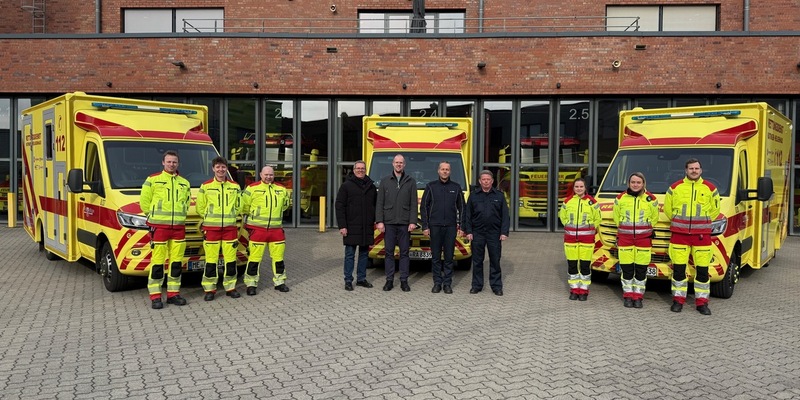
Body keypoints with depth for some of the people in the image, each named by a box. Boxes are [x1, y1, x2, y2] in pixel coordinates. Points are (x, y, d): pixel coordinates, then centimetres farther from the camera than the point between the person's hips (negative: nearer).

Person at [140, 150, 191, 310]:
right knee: (157, 261, -6)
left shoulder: (184, 183, 14)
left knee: (176, 261, 6)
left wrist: (181, 214, 12)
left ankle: (173, 293, 14)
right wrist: (153, 215, 1)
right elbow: (144, 201, 2)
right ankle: (155, 296, 0)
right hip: (159, 226, -4)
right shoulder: (152, 180, 1)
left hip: (179, 226, 4)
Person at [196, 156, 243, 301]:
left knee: (231, 259, 3)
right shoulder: (205, 186, 2)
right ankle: (209, 289, 5)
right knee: (211, 260, -3)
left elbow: (238, 207, 17)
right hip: (211, 228, -2)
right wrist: (210, 218, 11)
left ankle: (230, 287, 13)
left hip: (230, 228, 2)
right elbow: (200, 208, 7)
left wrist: (229, 217, 11)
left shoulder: (235, 186, 8)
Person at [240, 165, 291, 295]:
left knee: (278, 256, 10)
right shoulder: (252, 188, -5)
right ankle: (251, 284, 9)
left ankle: (279, 282, 23)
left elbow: (285, 205, 25)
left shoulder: (281, 189, 8)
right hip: (257, 229, -4)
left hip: (276, 229, 4)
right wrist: (254, 217, 11)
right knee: (254, 257, -2)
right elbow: (244, 206, 3)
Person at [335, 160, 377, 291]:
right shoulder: (346, 186, -1)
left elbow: (376, 205, 17)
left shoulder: (371, 186, 11)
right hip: (351, 227, -4)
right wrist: (342, 226, -12)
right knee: (350, 255, 1)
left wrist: (376, 221, 8)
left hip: (367, 228, 4)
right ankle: (348, 280, 8)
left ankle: (361, 279, 20)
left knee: (364, 253, 11)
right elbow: (339, 206, -5)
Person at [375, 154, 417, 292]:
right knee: (389, 252, 4)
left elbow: (413, 204, 2)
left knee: (404, 252, 4)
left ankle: (404, 281, 11)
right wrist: (379, 221, -4)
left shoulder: (411, 182, 6)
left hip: (404, 223, 0)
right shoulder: (385, 181, 7)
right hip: (388, 223, 0)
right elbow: (379, 203, 4)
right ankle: (389, 280, 11)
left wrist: (413, 221, -6)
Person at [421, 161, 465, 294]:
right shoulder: (431, 186, 4)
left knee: (449, 257, 3)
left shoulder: (456, 187, 8)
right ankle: (437, 283, 12)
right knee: (436, 256, 4)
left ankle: (447, 283, 10)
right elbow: (423, 207, 4)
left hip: (451, 227, 1)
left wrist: (461, 226, 3)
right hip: (435, 226, -1)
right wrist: (425, 227, -3)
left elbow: (461, 208, 11)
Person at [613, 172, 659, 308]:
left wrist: (645, 229, 10)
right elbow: (616, 217, 14)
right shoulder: (620, 198, 3)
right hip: (625, 238, 0)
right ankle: (628, 296, 13)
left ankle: (638, 296, 12)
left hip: (644, 238, 0)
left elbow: (654, 218, 12)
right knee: (627, 269, 2)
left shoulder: (651, 199, 2)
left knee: (641, 270, 2)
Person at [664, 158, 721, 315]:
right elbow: (667, 208, 14)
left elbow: (715, 209, 15)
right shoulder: (675, 187, 5)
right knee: (678, 269, 2)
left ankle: (702, 302, 11)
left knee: (702, 270, 1)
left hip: (702, 235, 0)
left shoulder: (710, 188, 6)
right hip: (679, 233, 0)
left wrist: (703, 222, 10)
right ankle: (678, 300, 13)